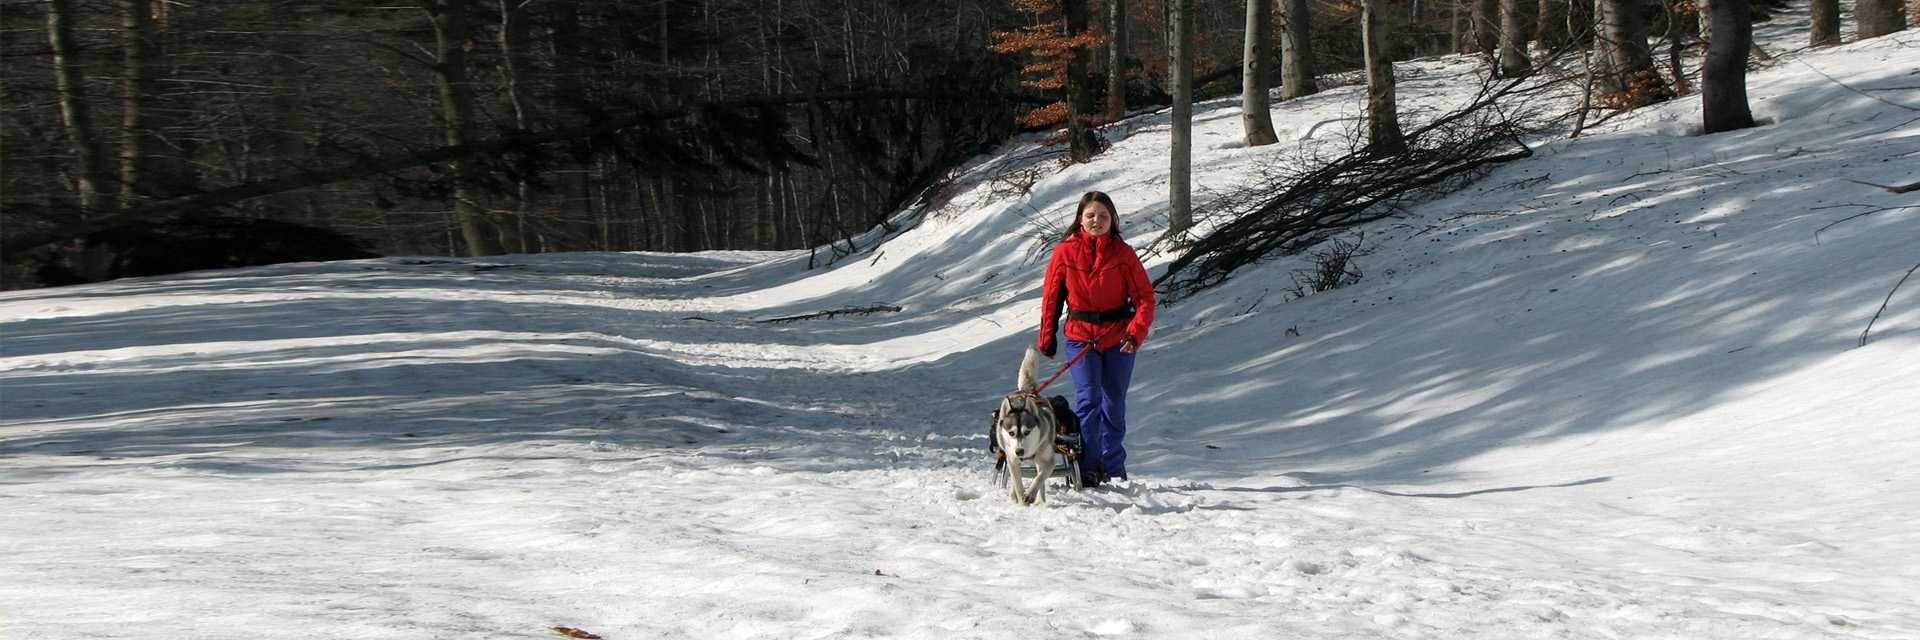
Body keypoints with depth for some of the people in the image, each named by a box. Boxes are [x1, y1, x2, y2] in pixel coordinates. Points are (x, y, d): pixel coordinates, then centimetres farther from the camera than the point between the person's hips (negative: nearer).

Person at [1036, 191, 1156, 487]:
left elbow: (1144, 297, -4)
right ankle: (1087, 468, -13)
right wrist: (1046, 338, 10)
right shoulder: (1065, 252, -2)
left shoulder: (1123, 253, -3)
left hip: (1118, 339, 1)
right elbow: (1050, 296, 6)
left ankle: (1113, 471, 20)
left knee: (1114, 405, 9)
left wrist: (1136, 334, -17)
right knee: (1088, 399, -16)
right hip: (1080, 337, -1)